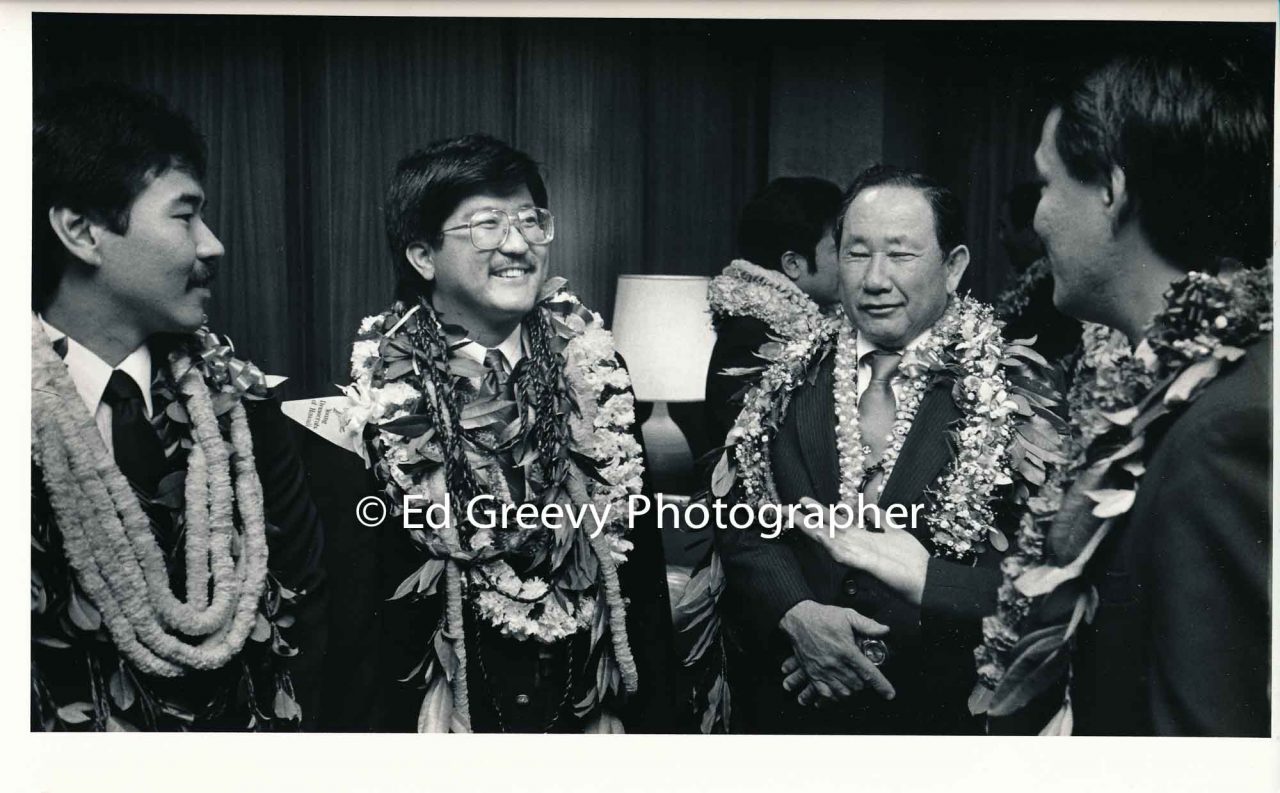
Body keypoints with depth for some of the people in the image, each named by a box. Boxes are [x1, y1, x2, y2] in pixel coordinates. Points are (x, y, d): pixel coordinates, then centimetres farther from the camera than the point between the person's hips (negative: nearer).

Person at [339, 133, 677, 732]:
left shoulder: (594, 368, -4)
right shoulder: (382, 394, -10)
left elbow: (639, 553, -1)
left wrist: (653, 714, -1)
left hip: (588, 701, 3)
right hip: (454, 703, -2)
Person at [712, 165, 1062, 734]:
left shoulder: (1014, 398, -11)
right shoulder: (791, 383, 0)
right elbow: (742, 530, -2)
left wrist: (922, 577, -29)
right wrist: (797, 614, -18)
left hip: (943, 715, -2)